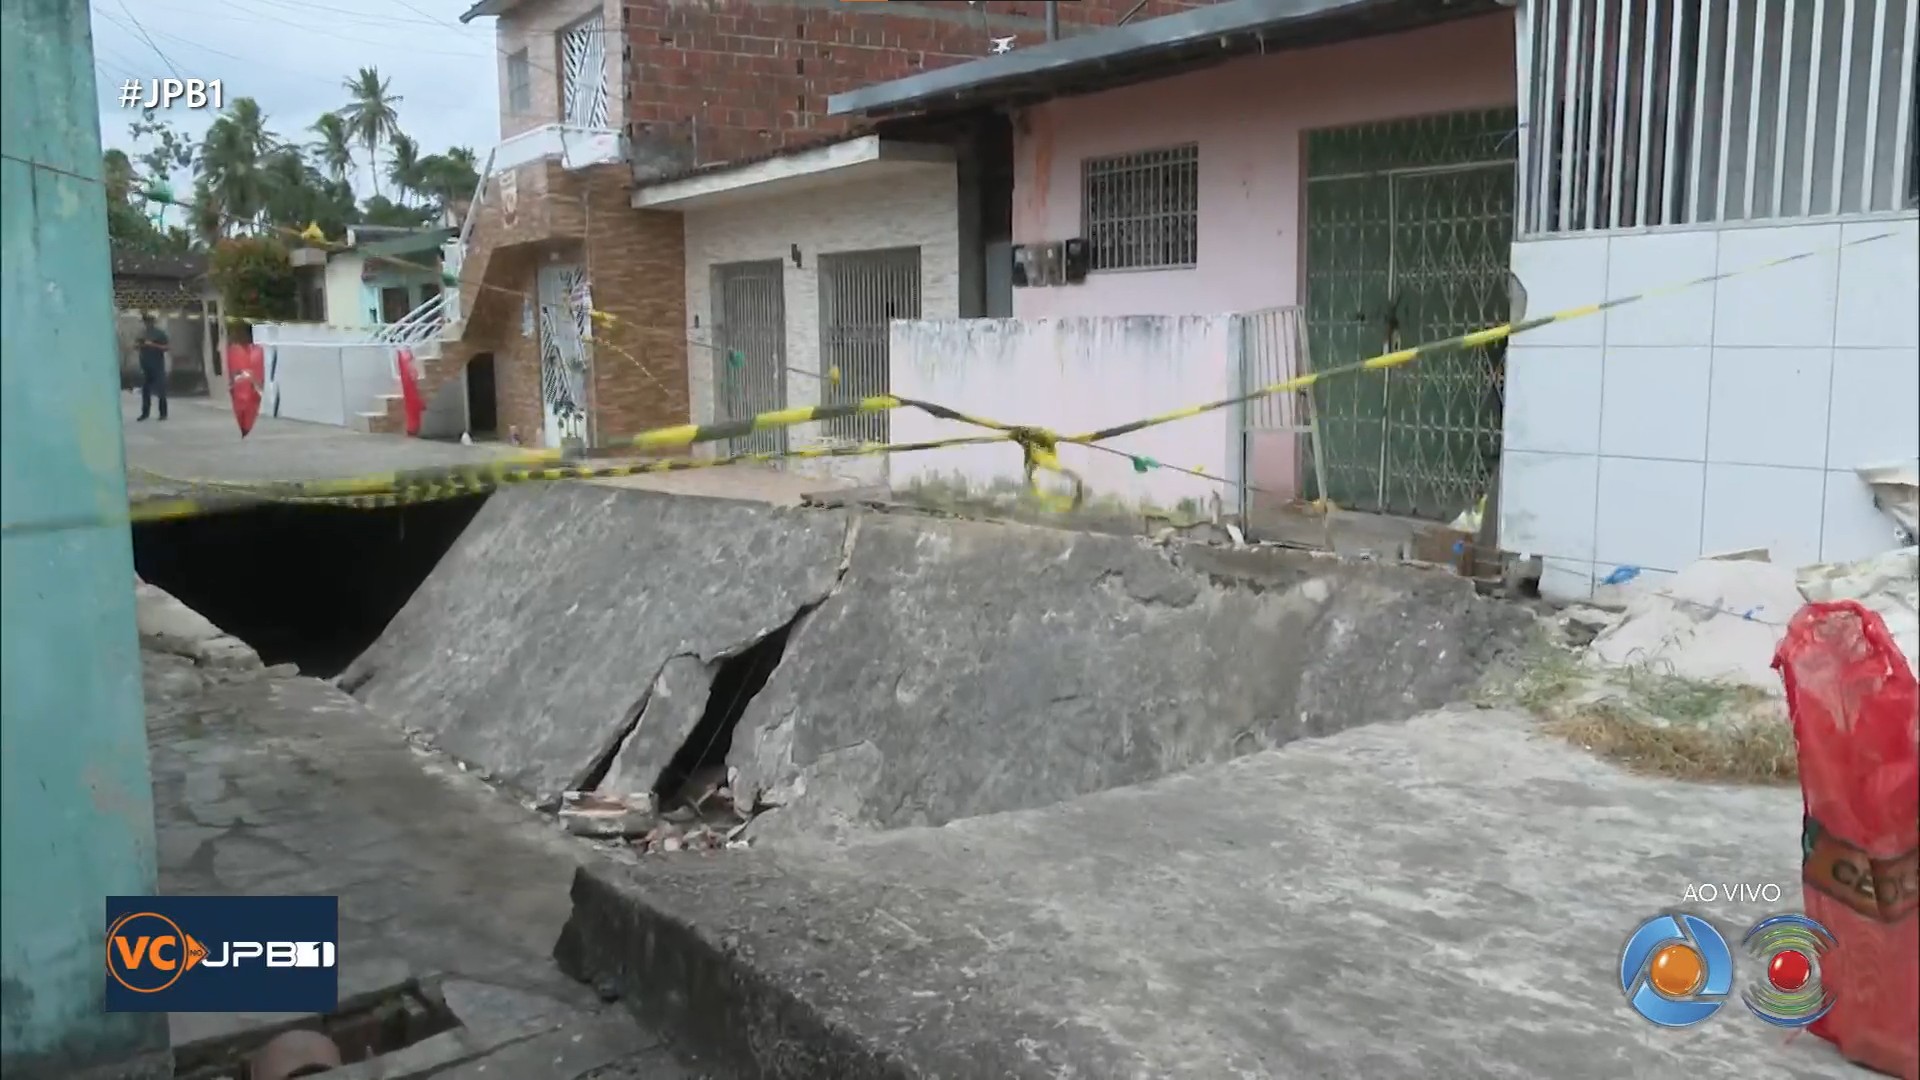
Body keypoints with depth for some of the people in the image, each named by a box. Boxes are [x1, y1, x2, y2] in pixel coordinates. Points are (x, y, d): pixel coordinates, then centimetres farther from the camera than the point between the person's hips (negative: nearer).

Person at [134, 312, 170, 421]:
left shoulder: (160, 333, -4)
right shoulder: (142, 332, 11)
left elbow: (168, 346, -10)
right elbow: (135, 345, 18)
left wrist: (153, 345, -20)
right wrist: (138, 345, -6)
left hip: (158, 366, -5)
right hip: (145, 366, 5)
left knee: (160, 390, -3)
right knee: (145, 390, 8)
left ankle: (163, 413, 3)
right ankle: (145, 412, 16)